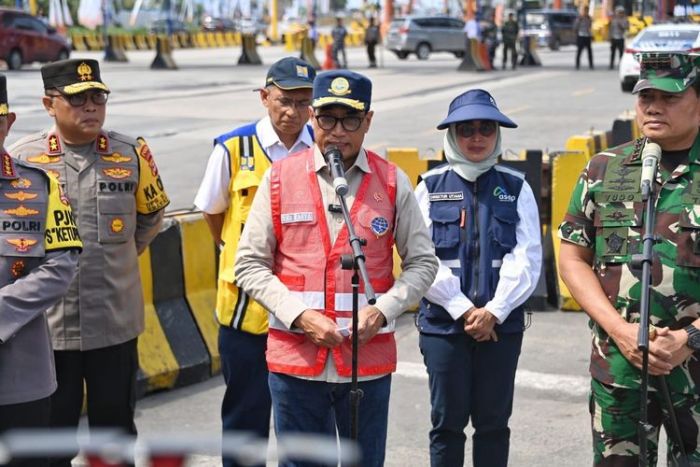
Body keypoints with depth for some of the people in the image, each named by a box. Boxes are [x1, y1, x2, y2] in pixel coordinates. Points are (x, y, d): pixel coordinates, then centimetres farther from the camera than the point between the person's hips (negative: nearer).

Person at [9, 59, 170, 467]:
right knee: (51, 431, 10)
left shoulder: (132, 154, 0)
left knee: (116, 423, 14)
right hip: (47, 322, -1)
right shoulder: (22, 157, -5)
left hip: (115, 322, 1)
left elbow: (151, 216, 17)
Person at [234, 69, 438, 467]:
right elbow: (250, 265, 1)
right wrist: (300, 315, -12)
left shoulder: (393, 183, 2)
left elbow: (423, 263, 7)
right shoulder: (280, 178, 1)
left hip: (369, 357, 1)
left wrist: (383, 310, -9)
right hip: (296, 359, 0)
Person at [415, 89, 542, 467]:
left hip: (501, 323, 1)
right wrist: (463, 310, -10)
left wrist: (493, 311, -11)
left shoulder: (516, 188, 6)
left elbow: (527, 258, -1)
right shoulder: (431, 187, 3)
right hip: (443, 322, -1)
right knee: (447, 422, 5)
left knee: (493, 422, 8)